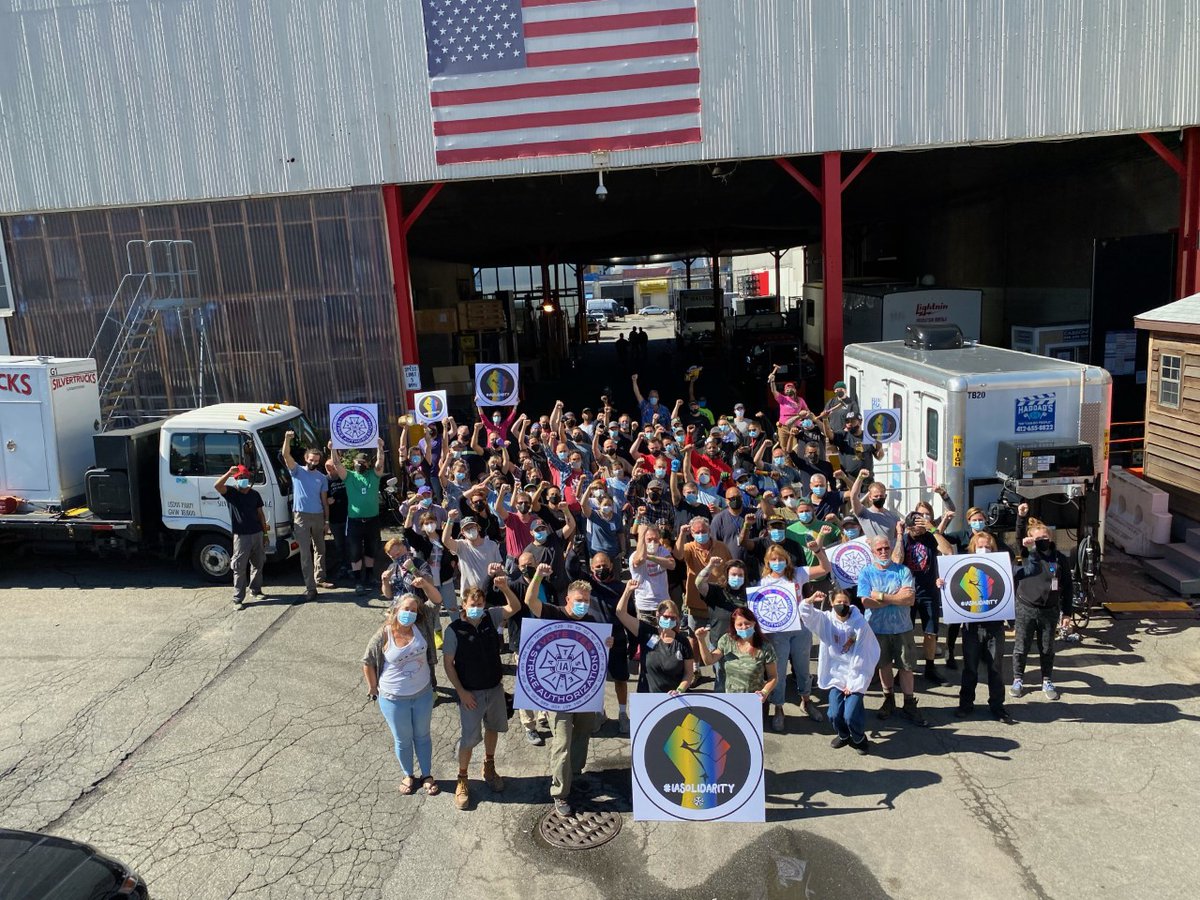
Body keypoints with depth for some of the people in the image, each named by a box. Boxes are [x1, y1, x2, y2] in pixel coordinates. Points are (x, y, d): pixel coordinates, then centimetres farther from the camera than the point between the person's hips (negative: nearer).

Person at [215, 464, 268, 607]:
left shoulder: (255, 494, 10)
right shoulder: (231, 492, -4)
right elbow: (217, 486, -23)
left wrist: (264, 525, 0)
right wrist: (229, 472, -28)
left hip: (257, 533, 5)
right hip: (241, 535, -5)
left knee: (258, 564, 16)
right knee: (239, 568, -4)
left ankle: (255, 590, 32)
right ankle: (238, 599, -1)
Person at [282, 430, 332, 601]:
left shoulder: (322, 478, 8)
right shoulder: (297, 471, -1)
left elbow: (324, 500, 9)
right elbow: (286, 455, -18)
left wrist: (327, 520, 6)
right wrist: (287, 439, -35)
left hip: (318, 516, 4)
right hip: (301, 516, -4)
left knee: (320, 549, 15)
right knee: (305, 552, -5)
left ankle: (319, 579, 30)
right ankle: (310, 588, -6)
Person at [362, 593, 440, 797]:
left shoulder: (421, 628, -12)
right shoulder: (383, 636, -18)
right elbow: (367, 662, -5)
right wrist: (373, 687, 1)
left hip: (423, 694, 2)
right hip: (394, 699, -2)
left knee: (423, 736, 20)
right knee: (403, 740, 17)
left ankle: (426, 775, 39)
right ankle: (408, 775, 41)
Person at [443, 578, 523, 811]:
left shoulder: (491, 617, -7)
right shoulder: (454, 630, -18)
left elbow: (515, 607, -9)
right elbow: (448, 663, -12)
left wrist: (505, 588, -28)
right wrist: (461, 691, -15)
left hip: (495, 688, 4)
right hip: (470, 693, -4)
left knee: (493, 728, 21)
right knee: (469, 737, 0)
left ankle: (489, 768, 44)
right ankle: (462, 779, 23)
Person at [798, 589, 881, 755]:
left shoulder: (860, 623, -11)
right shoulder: (826, 620, -2)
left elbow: (862, 657, -9)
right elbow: (806, 614, -17)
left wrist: (853, 682, -10)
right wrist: (810, 601, -38)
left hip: (856, 677, -3)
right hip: (836, 675, 3)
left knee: (851, 714, -13)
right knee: (835, 713, -5)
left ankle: (860, 738, 19)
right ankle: (843, 735, 28)